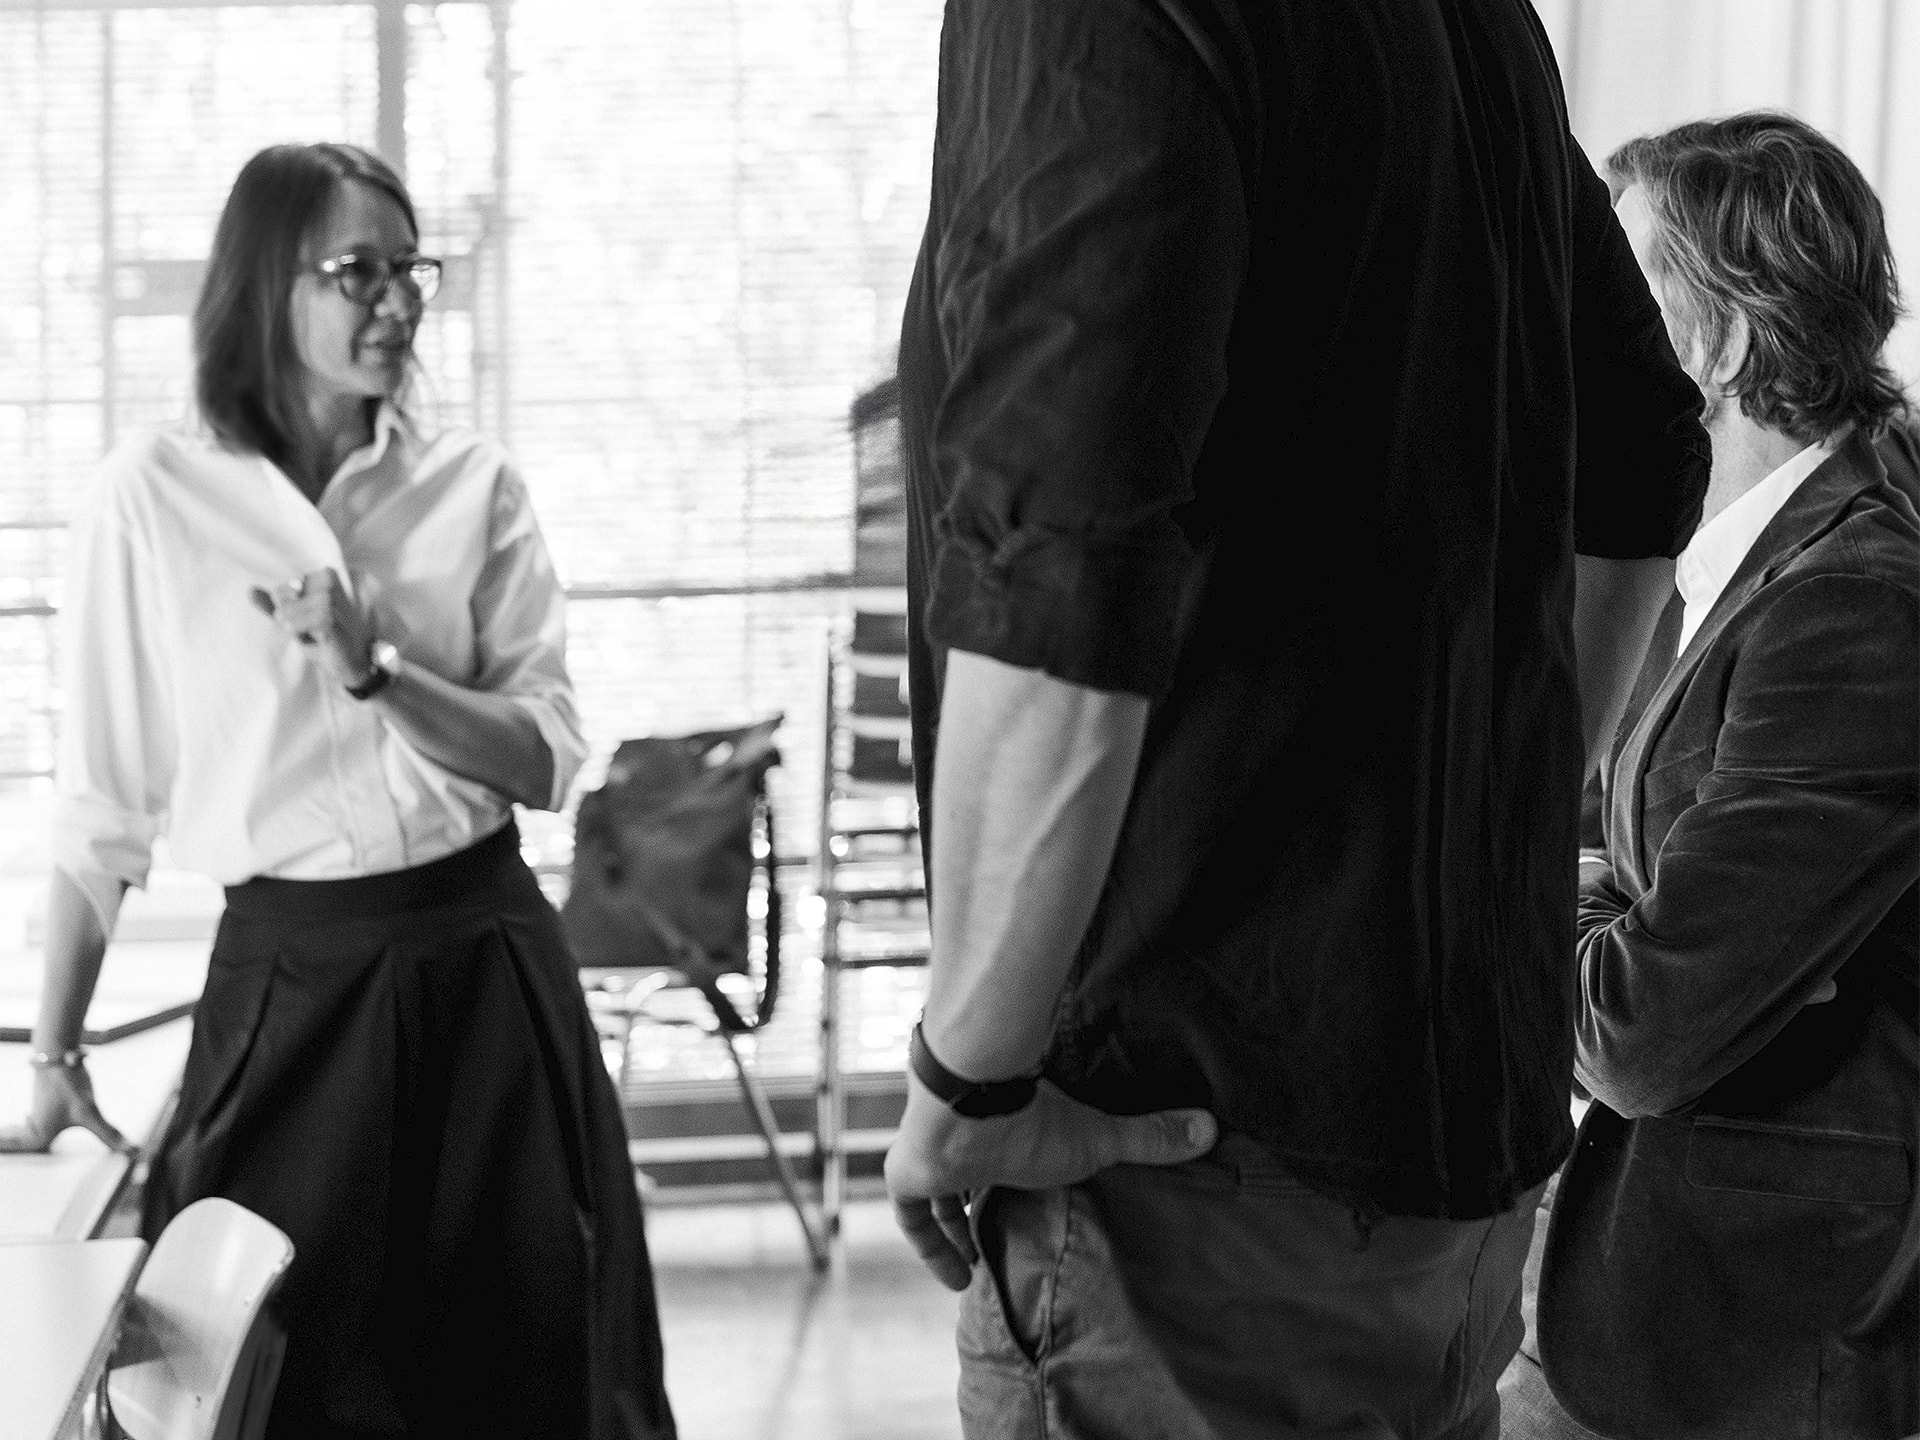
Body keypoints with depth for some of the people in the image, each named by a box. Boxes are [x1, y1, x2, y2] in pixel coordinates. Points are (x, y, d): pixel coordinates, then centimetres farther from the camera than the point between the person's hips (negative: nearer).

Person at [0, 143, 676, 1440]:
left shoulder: (475, 487, 1)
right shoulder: (157, 495, -5)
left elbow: (549, 761, -3)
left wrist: (376, 669, -17)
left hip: (486, 961, 2)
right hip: (286, 975, -2)